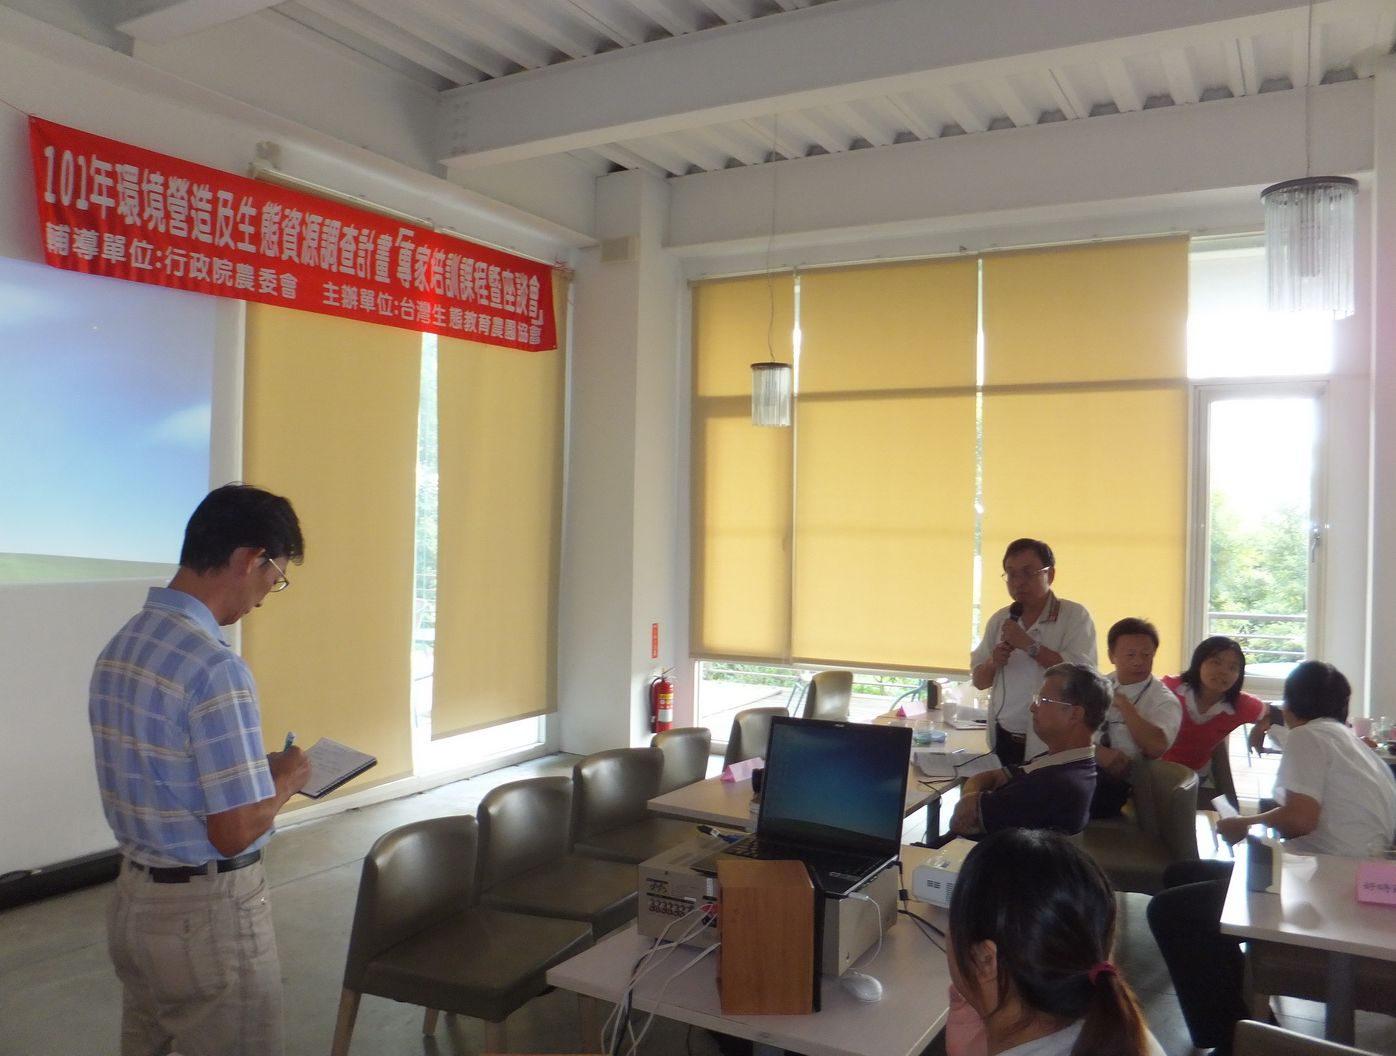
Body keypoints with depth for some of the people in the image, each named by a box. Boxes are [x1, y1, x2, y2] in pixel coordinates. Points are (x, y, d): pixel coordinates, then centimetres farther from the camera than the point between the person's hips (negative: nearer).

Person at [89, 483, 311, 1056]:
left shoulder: (120, 645, 2)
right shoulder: (215, 667, -26)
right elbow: (235, 832, -25)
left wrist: (255, 767, 11)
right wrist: (287, 778, -7)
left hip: (134, 897, 8)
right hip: (208, 910, -8)